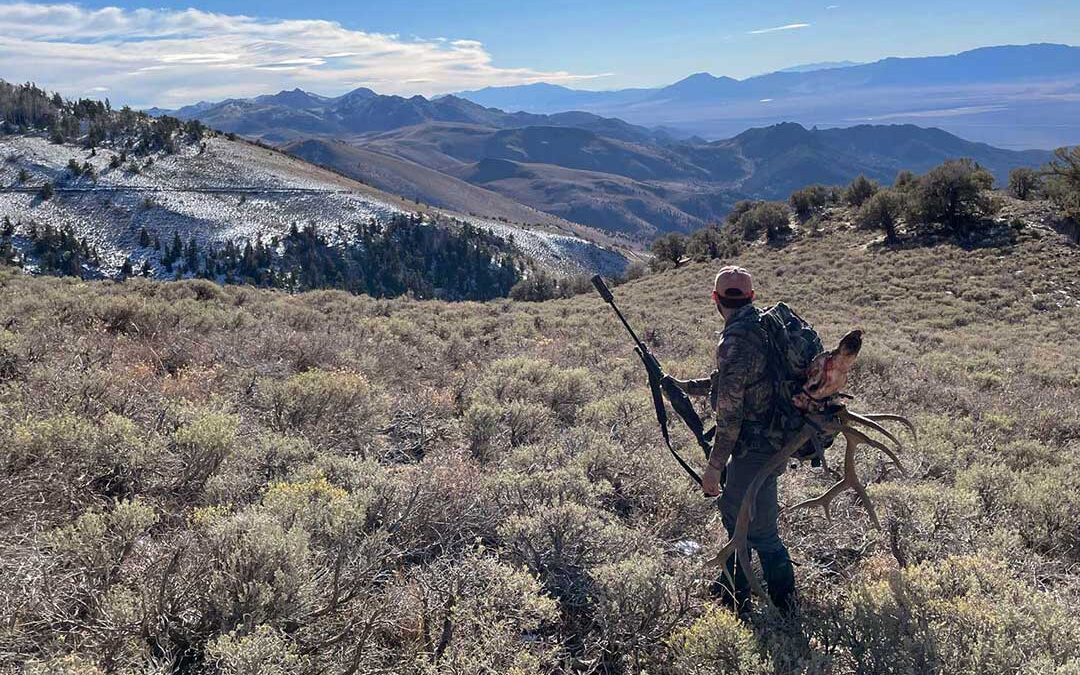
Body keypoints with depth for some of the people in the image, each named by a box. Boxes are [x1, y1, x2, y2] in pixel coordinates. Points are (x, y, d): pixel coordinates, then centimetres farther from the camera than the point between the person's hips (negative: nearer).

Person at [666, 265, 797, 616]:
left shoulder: (735, 342, -23)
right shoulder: (761, 325, 7)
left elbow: (730, 410, -24)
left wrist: (714, 466, -17)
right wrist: (681, 385, 24)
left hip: (756, 446, -10)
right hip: (767, 438, 10)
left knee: (759, 529, 1)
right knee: (733, 508, 23)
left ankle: (786, 606, 14)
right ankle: (734, 585, 38)